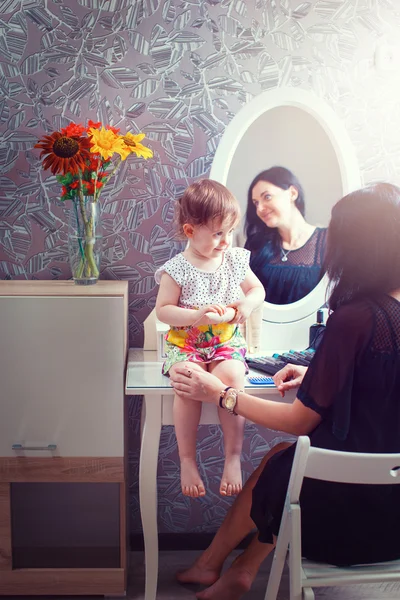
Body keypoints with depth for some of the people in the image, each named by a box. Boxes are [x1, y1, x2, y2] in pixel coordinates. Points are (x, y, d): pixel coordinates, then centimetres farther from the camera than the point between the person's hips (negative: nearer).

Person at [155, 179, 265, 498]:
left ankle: (233, 457, -13)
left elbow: (257, 289, 17)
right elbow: (163, 310, -6)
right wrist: (197, 316, -21)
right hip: (185, 343, -2)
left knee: (230, 376, -30)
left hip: (227, 341, 2)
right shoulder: (176, 269, -7)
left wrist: (247, 304, -6)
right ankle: (187, 460, -14)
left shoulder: (235, 260, 4)